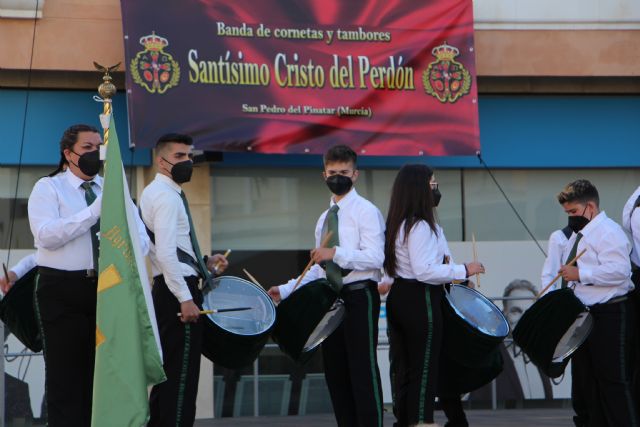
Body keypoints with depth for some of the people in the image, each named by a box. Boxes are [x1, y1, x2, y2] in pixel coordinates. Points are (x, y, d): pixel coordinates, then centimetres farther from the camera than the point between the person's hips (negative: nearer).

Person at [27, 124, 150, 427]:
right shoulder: (48, 188, -1)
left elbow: (140, 235, 5)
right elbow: (46, 236, -19)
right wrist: (95, 211, -24)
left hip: (107, 287, 4)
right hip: (62, 290, -4)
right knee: (67, 376, -1)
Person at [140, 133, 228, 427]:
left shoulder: (154, 193, 18)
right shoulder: (167, 196, -13)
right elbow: (166, 253, -23)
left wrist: (203, 262, 14)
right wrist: (186, 299, -24)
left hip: (167, 291, 11)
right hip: (177, 292, -11)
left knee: (168, 372, 14)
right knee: (181, 376, -9)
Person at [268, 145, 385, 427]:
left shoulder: (366, 211, -6)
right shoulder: (324, 218, 18)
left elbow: (375, 258, -17)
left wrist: (336, 252, -28)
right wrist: (286, 290, 9)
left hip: (359, 296, -8)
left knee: (363, 369, -8)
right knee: (335, 370, 9)